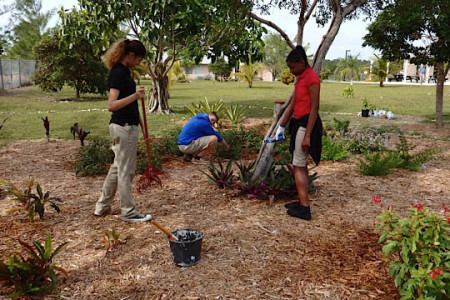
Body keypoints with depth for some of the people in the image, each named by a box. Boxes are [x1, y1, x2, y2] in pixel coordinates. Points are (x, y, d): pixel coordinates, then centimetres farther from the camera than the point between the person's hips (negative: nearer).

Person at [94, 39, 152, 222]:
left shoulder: (123, 70, 13)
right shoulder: (119, 73, -17)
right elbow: (111, 105, -25)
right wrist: (135, 96, -33)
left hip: (124, 126, 10)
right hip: (124, 127, -10)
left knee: (117, 167, 17)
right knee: (126, 171, 0)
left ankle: (102, 207, 28)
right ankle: (128, 212, 13)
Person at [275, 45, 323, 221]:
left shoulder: (311, 78, -15)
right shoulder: (300, 78, 15)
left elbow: (314, 108, -19)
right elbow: (292, 104, 18)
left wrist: (307, 136, -22)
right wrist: (281, 126, 20)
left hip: (307, 124, -10)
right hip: (299, 123, 10)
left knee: (298, 166, -7)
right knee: (301, 165, 14)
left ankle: (304, 209, -3)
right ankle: (302, 202, 23)